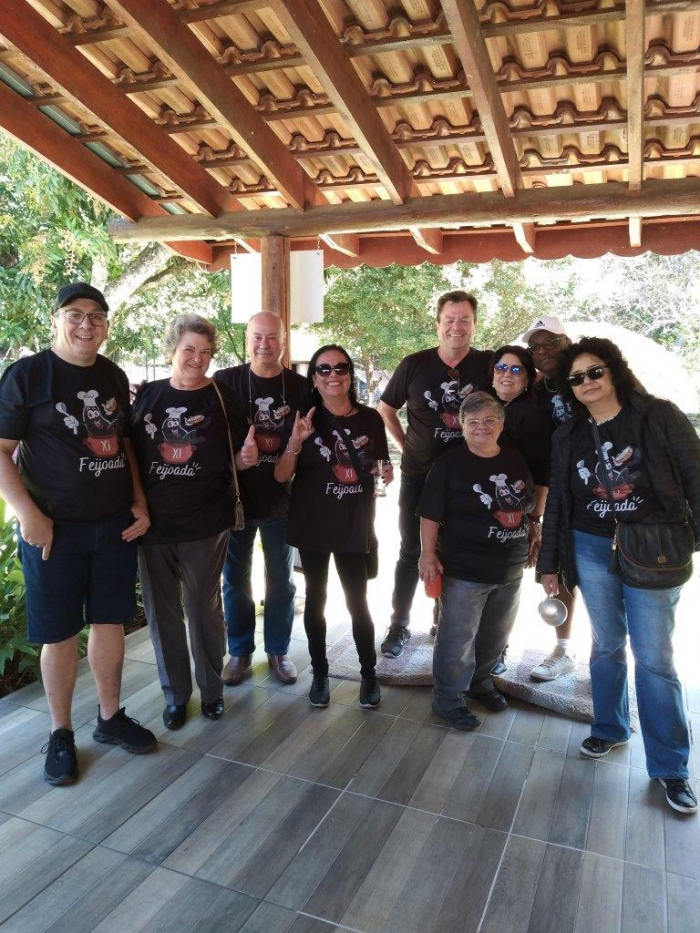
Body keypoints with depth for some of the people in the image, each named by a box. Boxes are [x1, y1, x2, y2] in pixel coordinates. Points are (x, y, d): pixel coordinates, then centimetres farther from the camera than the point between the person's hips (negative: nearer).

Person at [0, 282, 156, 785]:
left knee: (110, 621, 12)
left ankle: (111, 717, 29)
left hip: (116, 526, 4)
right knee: (60, 633, 6)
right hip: (54, 529, -4)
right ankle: (61, 733, 24)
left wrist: (139, 503, 6)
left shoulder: (114, 377, 8)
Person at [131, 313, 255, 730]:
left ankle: (212, 688, 30)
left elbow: (239, 458, 3)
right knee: (162, 612, 11)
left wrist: (250, 455, -19)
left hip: (206, 525, -2)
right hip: (153, 523, 2)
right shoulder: (147, 395, 3)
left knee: (204, 609, 10)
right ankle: (176, 693, 30)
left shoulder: (221, 398, -2)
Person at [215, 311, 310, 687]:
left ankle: (278, 650, 29)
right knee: (235, 578, 11)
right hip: (235, 497, 0)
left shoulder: (299, 387, -1)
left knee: (281, 579, 12)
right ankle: (240, 651, 28)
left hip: (281, 499, 1)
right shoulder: (225, 381, -3)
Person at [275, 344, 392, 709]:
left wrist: (386, 472, -9)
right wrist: (295, 442, -26)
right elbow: (281, 476, -9)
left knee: (358, 600, 6)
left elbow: (377, 468, 13)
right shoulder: (305, 419, -6)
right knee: (316, 598, 11)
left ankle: (369, 673, 23)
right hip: (312, 524, 0)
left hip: (354, 525, 1)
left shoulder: (370, 419, -1)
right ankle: (319, 672, 26)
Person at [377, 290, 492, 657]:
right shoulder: (414, 365, -4)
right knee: (410, 551, 8)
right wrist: (406, 445, 0)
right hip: (418, 476, 0)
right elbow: (385, 409, 7)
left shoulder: (489, 365, -5)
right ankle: (399, 624, 22)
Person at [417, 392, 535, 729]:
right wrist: (428, 554, -16)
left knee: (496, 635, 21)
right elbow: (430, 515, -12)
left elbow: (528, 506, 15)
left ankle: (480, 680, 44)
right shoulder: (449, 464, -12)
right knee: (457, 638, 5)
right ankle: (448, 699, 23)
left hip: (511, 569, 6)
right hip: (464, 571, -5)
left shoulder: (516, 458, 3)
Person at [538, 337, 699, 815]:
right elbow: (557, 501, 9)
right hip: (593, 551, 3)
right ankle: (610, 729, 35)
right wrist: (549, 563, 9)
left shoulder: (659, 416, -5)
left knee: (655, 659, 2)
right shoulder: (568, 435, 5)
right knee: (607, 646, 14)